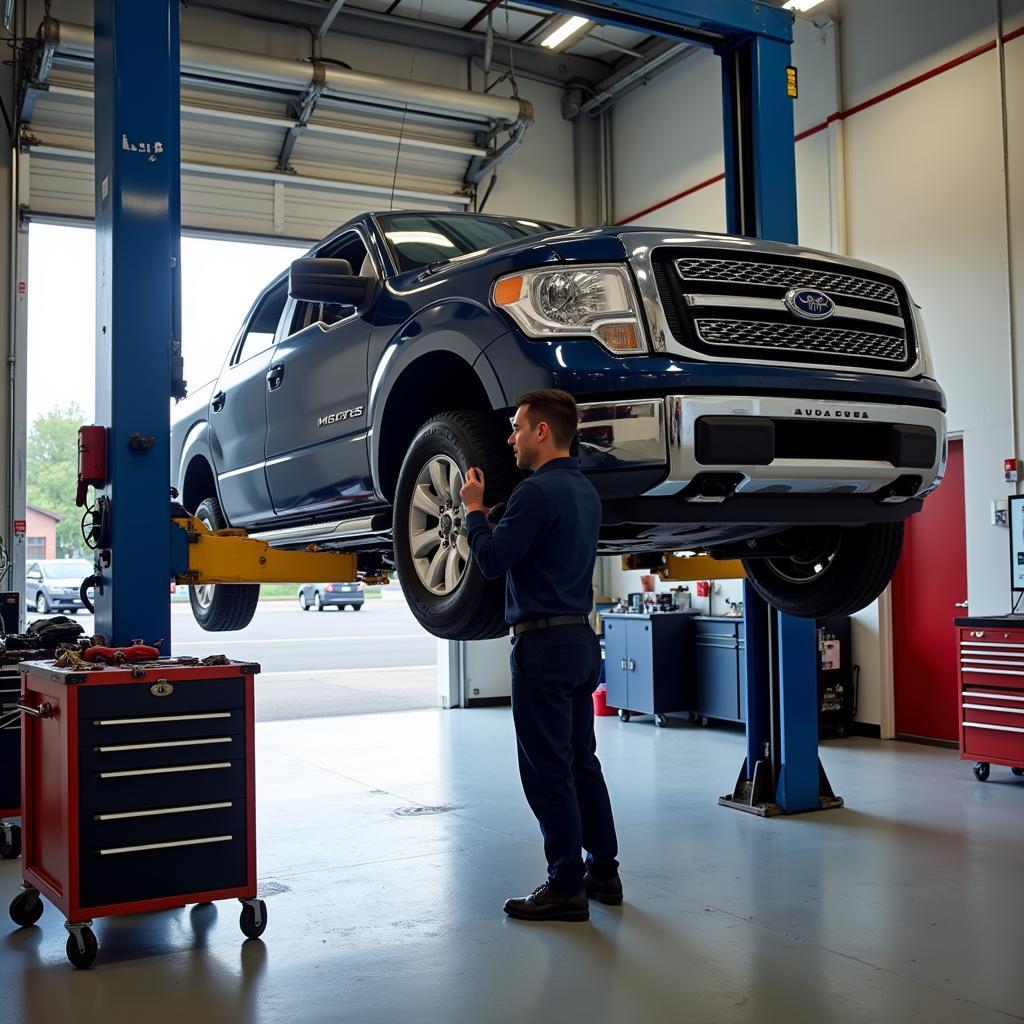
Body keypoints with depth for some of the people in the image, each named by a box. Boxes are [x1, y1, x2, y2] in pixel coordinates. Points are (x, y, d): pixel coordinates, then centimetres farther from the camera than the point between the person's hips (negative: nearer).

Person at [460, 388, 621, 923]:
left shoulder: (538, 490, -17)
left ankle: (567, 887, 5)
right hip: (581, 638, 10)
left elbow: (492, 561, -17)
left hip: (544, 643, -10)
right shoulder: (584, 490, 14)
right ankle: (603, 871, 24)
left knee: (547, 768, -2)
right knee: (581, 760, 16)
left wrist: (474, 507, -3)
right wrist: (485, 511, 17)